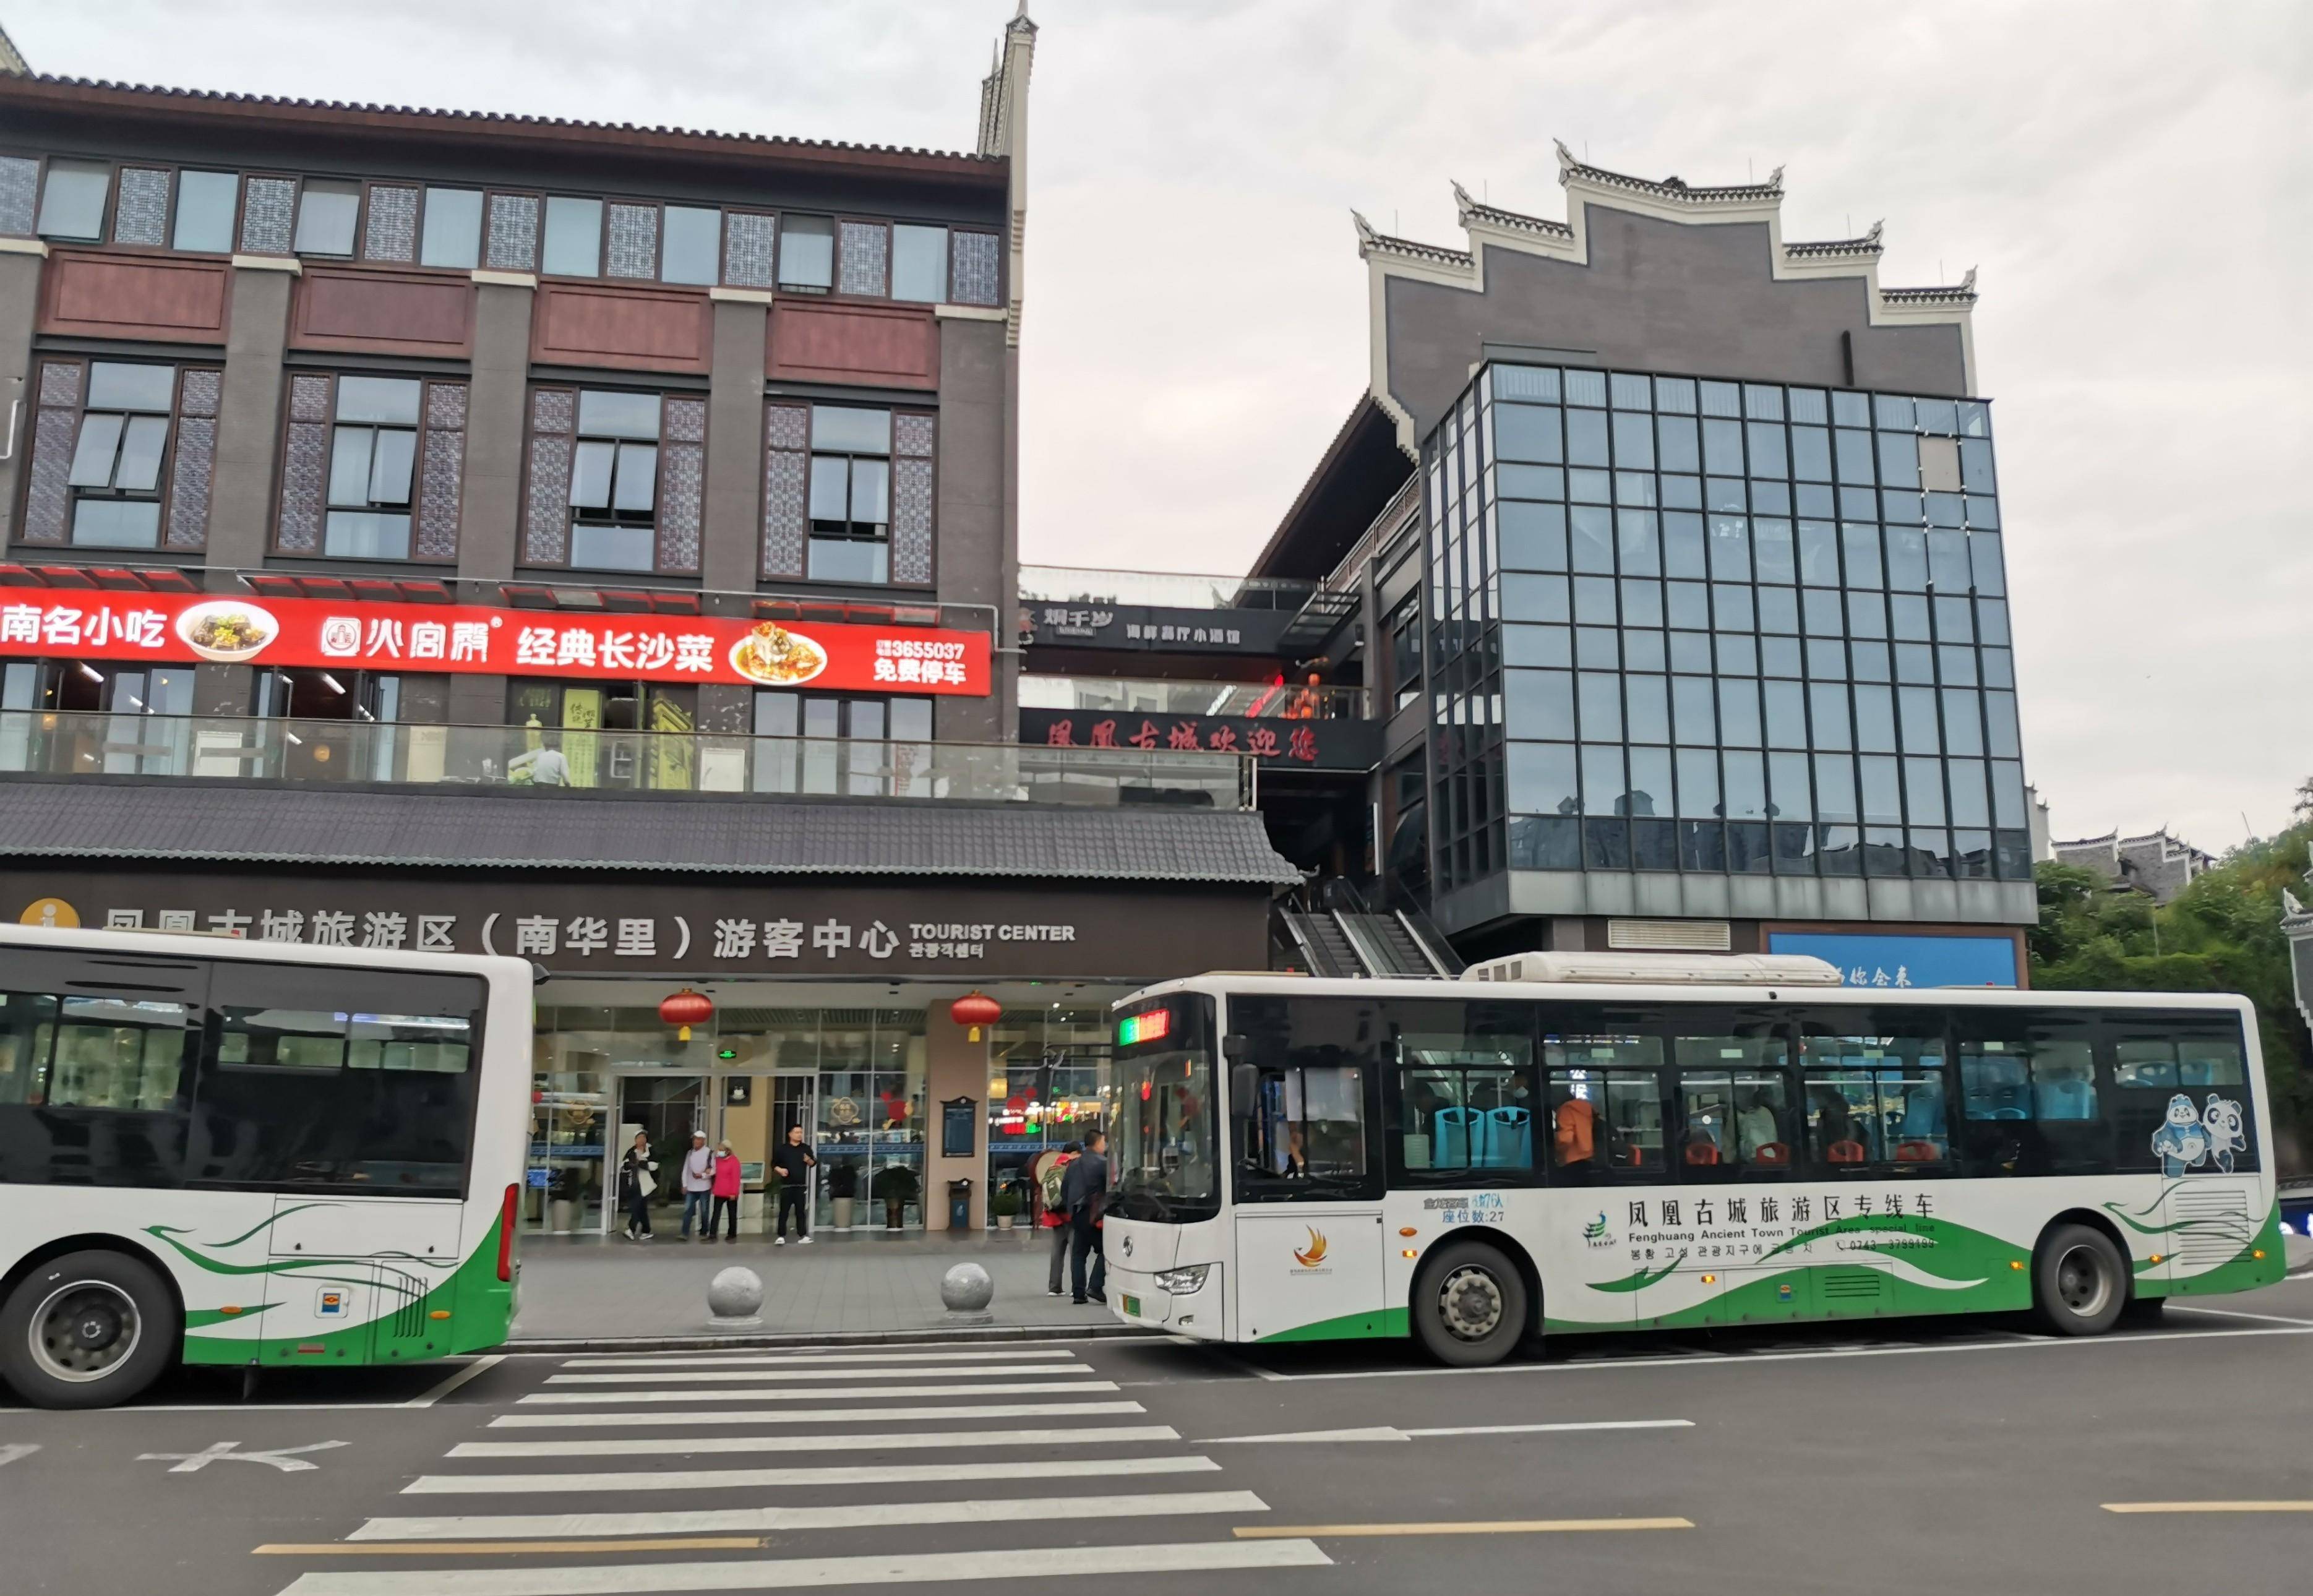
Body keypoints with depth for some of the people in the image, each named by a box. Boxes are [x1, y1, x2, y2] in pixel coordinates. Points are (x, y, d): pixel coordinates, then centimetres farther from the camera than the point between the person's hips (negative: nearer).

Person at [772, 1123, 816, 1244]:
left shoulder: (806, 1149, 7)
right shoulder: (783, 1149, 1)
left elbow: (814, 1164, 9)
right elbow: (774, 1164, 6)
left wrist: (809, 1160, -13)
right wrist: (780, 1170, -14)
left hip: (801, 1186, 2)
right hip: (786, 1186, -2)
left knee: (801, 1211, 4)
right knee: (784, 1211, -2)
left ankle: (803, 1235, 8)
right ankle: (781, 1236, 1)